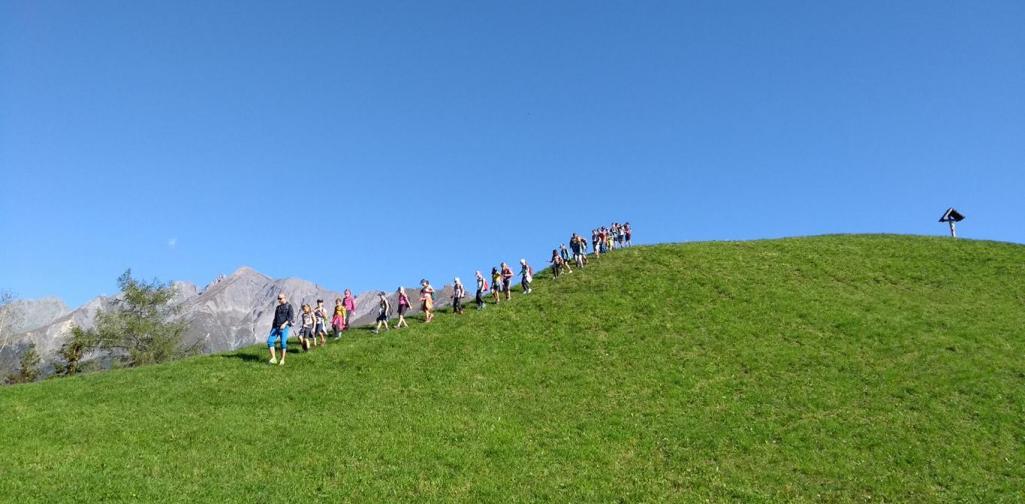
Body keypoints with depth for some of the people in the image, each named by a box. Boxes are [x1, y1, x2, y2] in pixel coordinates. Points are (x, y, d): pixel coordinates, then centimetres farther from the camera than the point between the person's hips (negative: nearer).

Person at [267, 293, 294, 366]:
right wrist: (272, 328, 18)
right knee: (269, 341, -12)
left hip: (284, 327, -6)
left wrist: (284, 324, -24)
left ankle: (282, 360, -7)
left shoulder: (289, 306, 3)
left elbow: (290, 317, -10)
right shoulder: (277, 307, 22)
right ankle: (274, 358, -8)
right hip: (276, 327, 6)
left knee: (283, 342, -18)